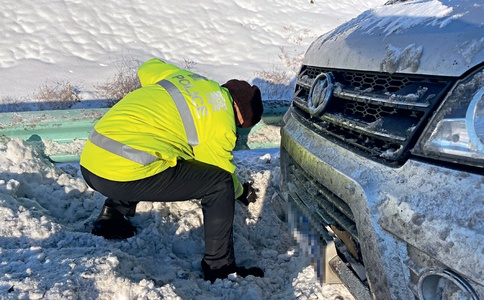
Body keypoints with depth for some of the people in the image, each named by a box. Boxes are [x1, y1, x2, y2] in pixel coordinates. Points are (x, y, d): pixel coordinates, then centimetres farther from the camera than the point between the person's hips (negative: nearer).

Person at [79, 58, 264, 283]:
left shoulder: (185, 77, 16)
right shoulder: (222, 125, -1)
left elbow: (147, 68, 33)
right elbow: (221, 173, 11)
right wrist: (242, 193, 32)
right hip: (125, 176, -8)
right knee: (220, 183, -1)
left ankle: (111, 217, 29)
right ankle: (219, 267, 7)